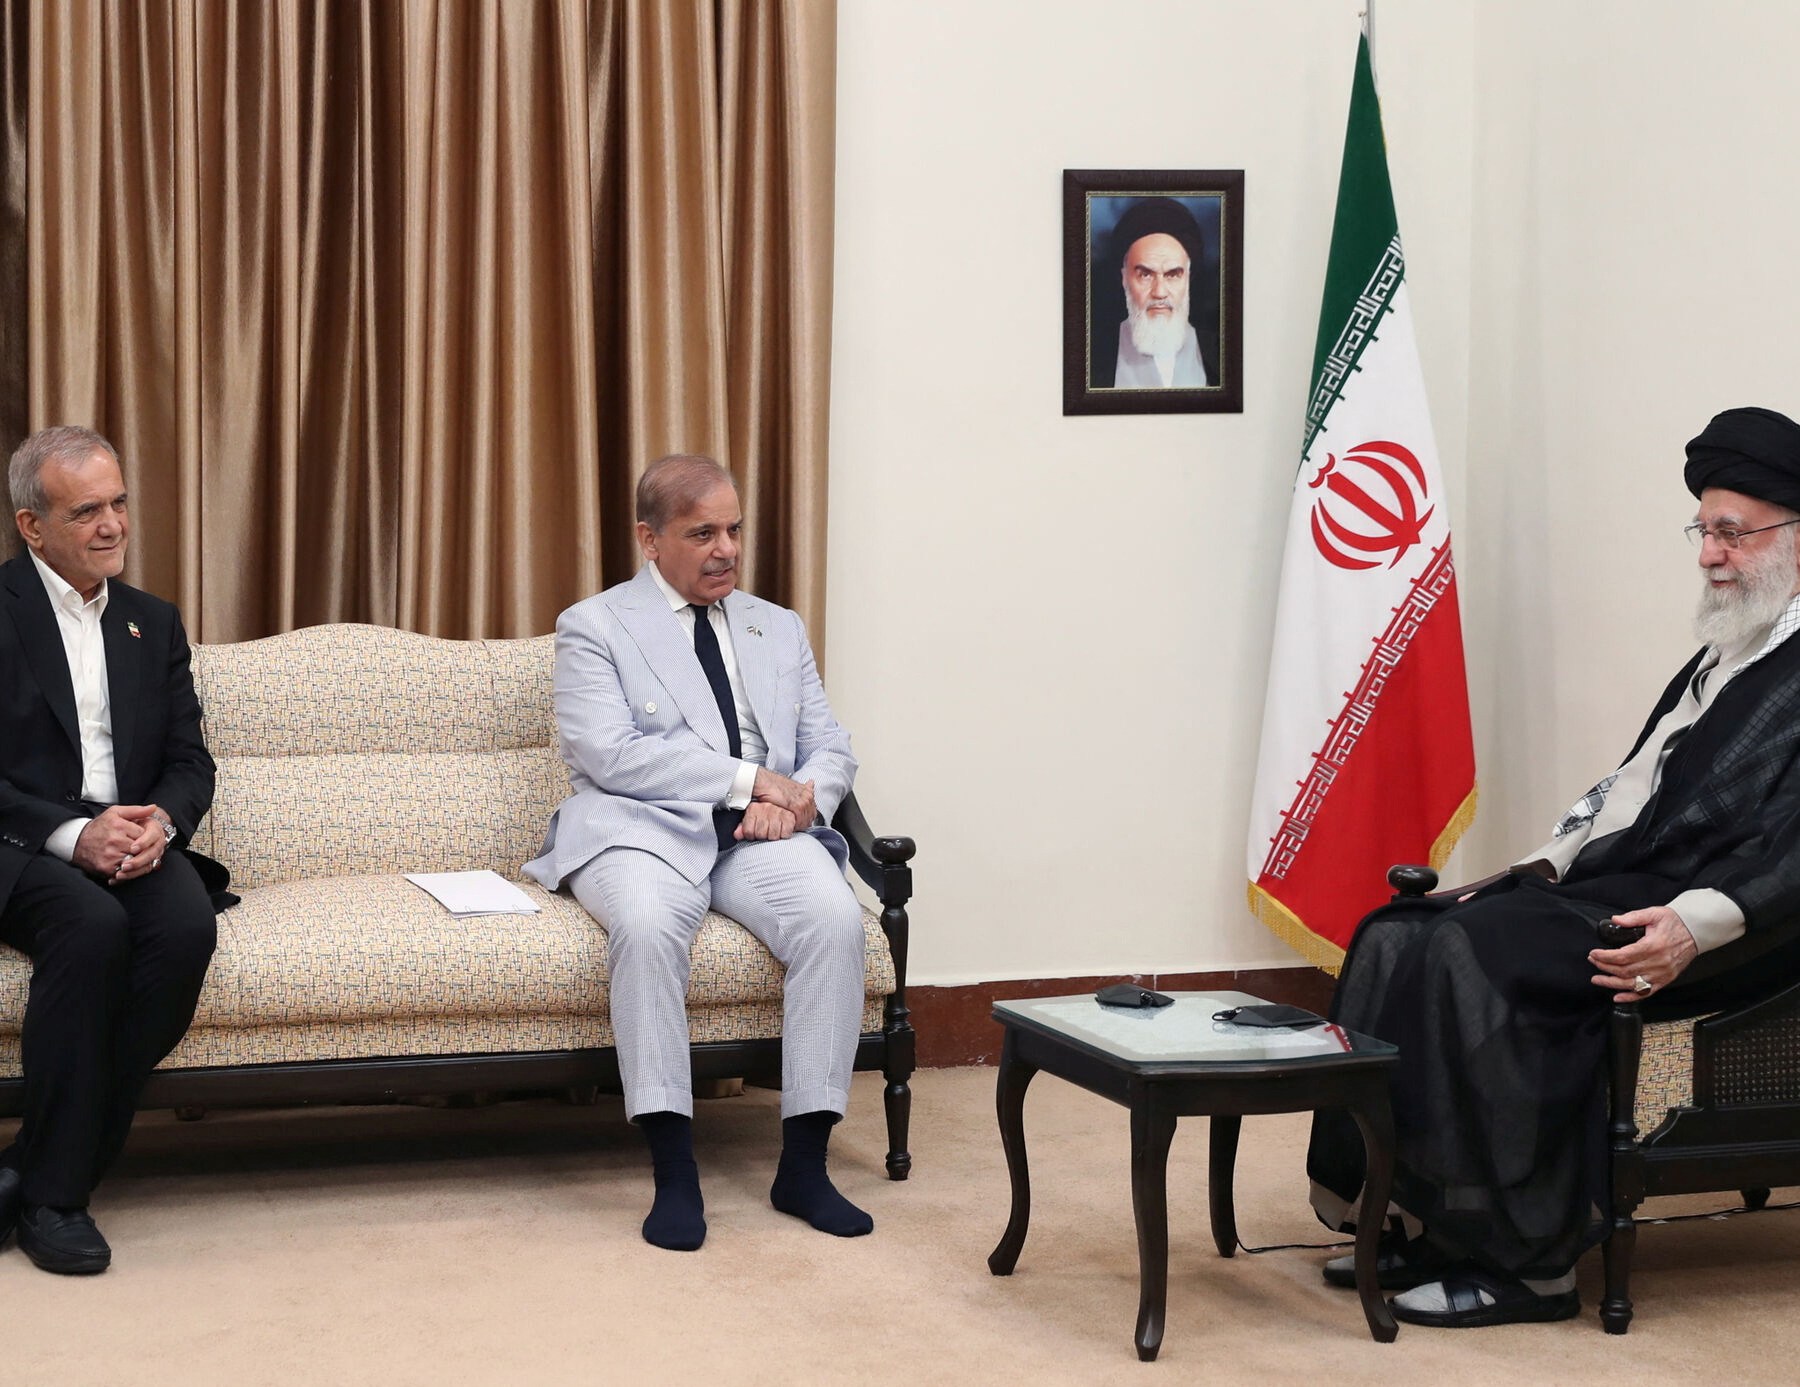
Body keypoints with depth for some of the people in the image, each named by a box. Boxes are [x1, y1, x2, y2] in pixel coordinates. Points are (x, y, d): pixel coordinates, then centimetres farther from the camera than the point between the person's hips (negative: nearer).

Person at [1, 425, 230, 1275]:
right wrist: (71, 833, -22)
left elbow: (190, 760, 13)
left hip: (132, 841, 4)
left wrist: (160, 821, -11)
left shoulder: (152, 623, 18)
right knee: (93, 926, -36)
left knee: (186, 925, -30)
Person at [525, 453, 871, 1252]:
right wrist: (747, 777, -14)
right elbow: (609, 753, -8)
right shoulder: (595, 627, 7)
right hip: (643, 828, -3)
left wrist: (800, 798, -8)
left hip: (760, 834, 4)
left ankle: (804, 1163, -22)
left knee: (835, 916, -29)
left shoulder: (779, 630, 23)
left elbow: (830, 749, 17)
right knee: (646, 923, -38)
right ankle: (673, 1173, -32)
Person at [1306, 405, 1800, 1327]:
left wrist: (1697, 925, -30)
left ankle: (1522, 1260, -20)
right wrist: (1543, 867, 12)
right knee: (1398, 939, -6)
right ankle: (1408, 1218, -7)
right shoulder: (1723, 656, 22)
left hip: (1721, 923, -10)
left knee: (1479, 953, -27)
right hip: (1609, 885, 10)